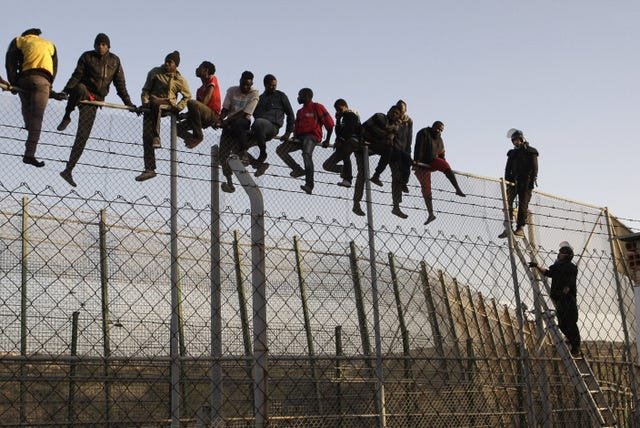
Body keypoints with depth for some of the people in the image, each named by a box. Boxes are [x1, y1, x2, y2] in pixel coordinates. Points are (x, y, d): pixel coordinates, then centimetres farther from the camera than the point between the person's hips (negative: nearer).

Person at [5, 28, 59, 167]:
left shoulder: (19, 41, 23)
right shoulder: (50, 45, 30)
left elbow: (10, 62, 6)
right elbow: (55, 67, 18)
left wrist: (13, 82, 3)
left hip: (24, 79, 0)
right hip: (43, 80, 0)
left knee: (27, 113, 17)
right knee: (36, 118, -7)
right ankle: (29, 154, -17)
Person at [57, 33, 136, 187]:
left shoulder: (114, 61, 12)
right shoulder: (87, 57, 3)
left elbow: (120, 83, 13)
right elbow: (77, 76, -5)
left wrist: (128, 102, 5)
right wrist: (65, 91, -20)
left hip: (95, 100, 2)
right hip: (81, 93, -2)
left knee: (82, 136, -5)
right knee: (80, 89, -42)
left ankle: (68, 170, -2)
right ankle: (66, 117, -19)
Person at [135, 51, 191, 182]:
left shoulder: (180, 80, 9)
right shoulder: (155, 72, 10)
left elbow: (187, 96, 17)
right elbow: (146, 89, 11)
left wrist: (178, 107, 0)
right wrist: (145, 102, -7)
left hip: (168, 107, -1)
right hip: (151, 108, 2)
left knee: (158, 103, -38)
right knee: (147, 136, -12)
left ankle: (157, 137, -42)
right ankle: (149, 169, -11)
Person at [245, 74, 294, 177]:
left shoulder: (280, 96, 16)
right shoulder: (260, 98, 30)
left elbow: (290, 114, 15)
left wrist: (288, 132, 6)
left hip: (272, 126, -5)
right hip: (257, 129, 5)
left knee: (259, 122, -41)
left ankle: (262, 154, -27)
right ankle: (259, 164, -6)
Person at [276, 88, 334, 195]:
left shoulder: (317, 107, 4)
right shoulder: (300, 112, 27)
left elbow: (329, 123, 1)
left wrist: (327, 140, 0)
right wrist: (295, 137, 2)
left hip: (312, 136, -8)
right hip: (300, 137, 8)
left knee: (306, 154, -34)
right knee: (280, 150, -7)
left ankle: (309, 185, -41)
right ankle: (298, 170, -8)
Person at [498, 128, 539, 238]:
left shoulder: (531, 152, 5)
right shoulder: (512, 153, 20)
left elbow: (534, 168, -3)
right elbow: (508, 169, 19)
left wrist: (532, 181, -14)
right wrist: (507, 181, 6)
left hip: (526, 182, -4)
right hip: (514, 181, 4)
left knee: (523, 204, -8)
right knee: (507, 202, -13)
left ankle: (520, 228, -8)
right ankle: (508, 228, -17)